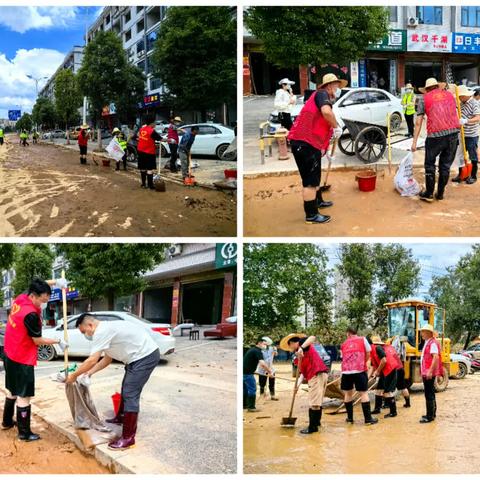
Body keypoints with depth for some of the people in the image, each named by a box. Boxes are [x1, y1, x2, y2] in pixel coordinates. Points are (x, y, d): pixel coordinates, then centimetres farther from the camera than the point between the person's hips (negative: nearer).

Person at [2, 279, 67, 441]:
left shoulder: (20, 298, -3)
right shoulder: (31, 314, -28)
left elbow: (38, 288, 17)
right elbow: (38, 340, -17)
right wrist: (58, 341, -6)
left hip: (10, 355, 9)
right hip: (22, 360, -9)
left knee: (13, 391, 24)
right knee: (24, 396, -1)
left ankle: (7, 422, 39)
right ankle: (24, 433, 6)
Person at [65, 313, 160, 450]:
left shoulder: (101, 332, -17)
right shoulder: (106, 330, 16)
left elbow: (92, 361, -20)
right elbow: (107, 358, 22)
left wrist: (73, 376, -8)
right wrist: (90, 372, 15)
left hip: (146, 356, -11)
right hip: (141, 356, 11)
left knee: (130, 395, -12)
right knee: (127, 389, 26)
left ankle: (128, 438, -10)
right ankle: (121, 417, 47)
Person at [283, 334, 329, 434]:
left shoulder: (302, 342, 3)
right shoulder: (300, 354, 25)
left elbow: (312, 337, -20)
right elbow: (303, 371, 19)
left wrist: (301, 348, -27)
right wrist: (299, 383, 7)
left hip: (316, 374, -10)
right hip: (321, 374, 10)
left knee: (314, 403, -7)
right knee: (317, 401, 21)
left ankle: (312, 427, -4)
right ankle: (317, 422, 32)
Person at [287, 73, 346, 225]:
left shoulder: (325, 99, 24)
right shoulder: (321, 94, -7)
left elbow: (321, 127, 34)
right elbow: (326, 112, -30)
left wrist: (324, 149, 38)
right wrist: (337, 127, -15)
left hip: (311, 144, 10)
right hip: (304, 143, -10)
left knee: (315, 176, 27)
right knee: (310, 180, -4)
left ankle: (318, 201, 46)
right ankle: (311, 215, 2)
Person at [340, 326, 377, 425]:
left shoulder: (344, 344, 17)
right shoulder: (363, 339, 10)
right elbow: (368, 354, 9)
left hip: (346, 371, 3)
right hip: (359, 370, -2)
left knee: (348, 393, 15)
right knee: (364, 393, 3)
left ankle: (350, 417, 19)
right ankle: (368, 418, 2)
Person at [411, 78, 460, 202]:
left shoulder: (424, 99, 9)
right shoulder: (449, 95, 18)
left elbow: (418, 122, 5)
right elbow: (455, 113, 17)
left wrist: (414, 141, 6)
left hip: (435, 135, -3)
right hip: (453, 133, 3)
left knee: (430, 165, 12)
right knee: (446, 165, 14)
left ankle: (429, 194, 14)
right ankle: (440, 194, 21)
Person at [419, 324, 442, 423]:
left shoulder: (433, 343, -16)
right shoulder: (427, 343, 16)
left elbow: (436, 357, -25)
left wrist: (430, 371, -30)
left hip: (429, 373, -11)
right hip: (426, 373, 11)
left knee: (429, 394, -7)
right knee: (430, 394, 17)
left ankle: (430, 416, -4)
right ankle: (432, 414, 27)